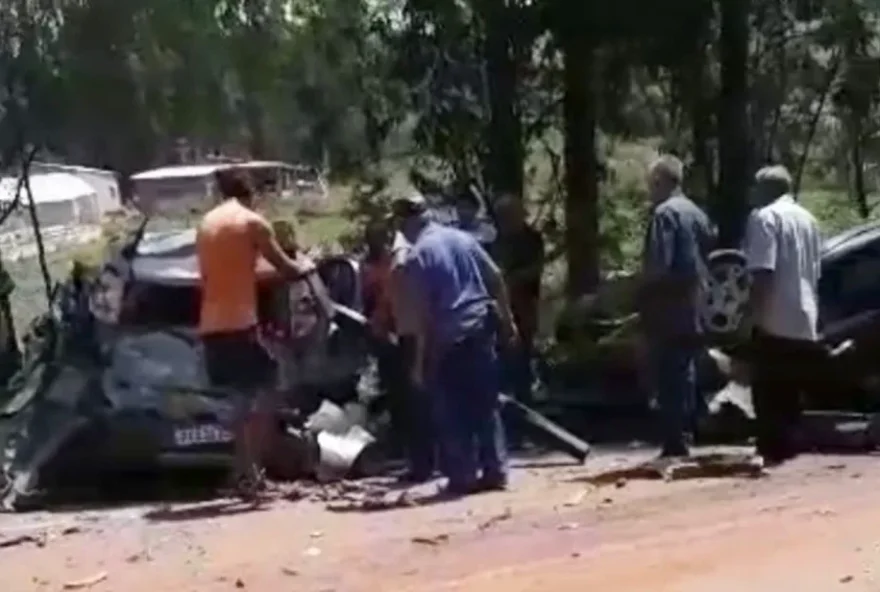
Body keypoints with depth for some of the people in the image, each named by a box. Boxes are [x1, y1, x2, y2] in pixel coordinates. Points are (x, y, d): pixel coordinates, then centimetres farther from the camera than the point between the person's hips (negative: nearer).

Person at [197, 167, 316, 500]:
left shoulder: (206, 223, 15)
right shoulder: (252, 222, -4)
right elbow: (285, 267, -1)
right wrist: (305, 266, 20)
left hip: (211, 325, 7)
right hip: (240, 323, -7)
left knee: (244, 398, 17)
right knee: (264, 394, 2)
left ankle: (243, 472, 18)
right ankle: (249, 472, -6)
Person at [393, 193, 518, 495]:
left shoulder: (417, 256, -8)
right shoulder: (462, 238, 9)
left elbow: (423, 311, -12)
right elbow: (496, 278, 9)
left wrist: (420, 358, -8)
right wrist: (507, 319, 16)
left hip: (449, 337, -6)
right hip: (481, 326, 6)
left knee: (453, 409, 4)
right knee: (486, 403, 12)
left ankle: (463, 476, 6)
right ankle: (495, 471, 13)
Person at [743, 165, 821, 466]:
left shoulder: (765, 217, -7)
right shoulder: (808, 219, 18)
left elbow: (762, 272, -18)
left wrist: (753, 313, -15)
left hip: (775, 323, -8)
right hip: (804, 324, 8)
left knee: (769, 396, -4)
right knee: (789, 397, 13)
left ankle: (775, 454, -6)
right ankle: (789, 452, 15)